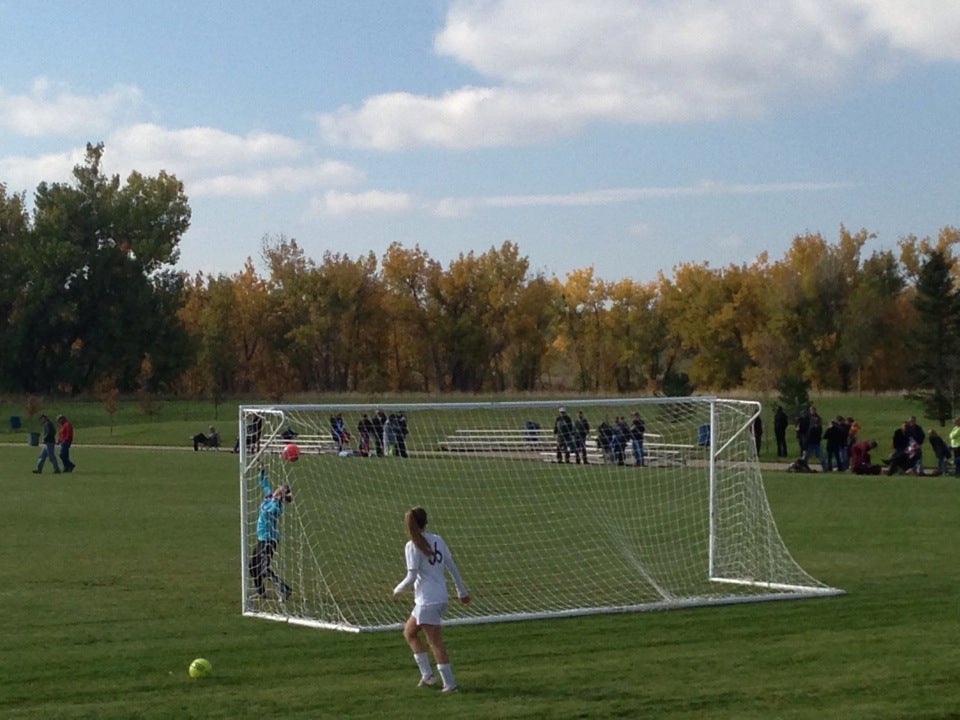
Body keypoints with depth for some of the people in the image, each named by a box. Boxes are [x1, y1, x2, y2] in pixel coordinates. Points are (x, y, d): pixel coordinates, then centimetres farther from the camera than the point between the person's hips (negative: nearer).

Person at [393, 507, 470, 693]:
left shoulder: (413, 546, -12)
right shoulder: (437, 540, 8)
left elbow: (411, 577, -15)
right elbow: (452, 567, 13)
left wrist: (398, 589, 3)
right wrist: (462, 591, 23)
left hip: (427, 600, -8)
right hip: (441, 597, 8)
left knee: (435, 642, -1)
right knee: (409, 632, 19)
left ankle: (449, 683, 0)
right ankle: (427, 674, 16)